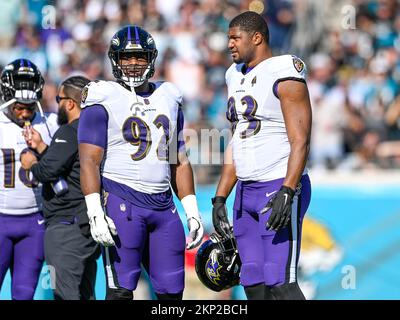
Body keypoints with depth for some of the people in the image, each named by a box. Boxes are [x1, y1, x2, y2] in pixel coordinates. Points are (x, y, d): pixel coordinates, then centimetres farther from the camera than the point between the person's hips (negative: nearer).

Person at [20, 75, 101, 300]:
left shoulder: (70, 132, -14)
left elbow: (48, 171, -20)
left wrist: (32, 164, 0)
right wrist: (40, 146, 25)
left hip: (68, 225, -10)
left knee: (66, 294, -10)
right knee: (85, 293, 13)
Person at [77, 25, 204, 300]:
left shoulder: (169, 100, 16)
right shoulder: (104, 100, -2)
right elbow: (89, 160, -8)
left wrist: (192, 211, 15)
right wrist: (95, 212, -18)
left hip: (163, 205, 6)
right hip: (122, 202, -6)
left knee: (172, 291, 5)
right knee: (121, 290, -8)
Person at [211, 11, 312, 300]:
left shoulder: (284, 75, -10)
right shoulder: (237, 77, 16)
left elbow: (300, 142, -16)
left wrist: (287, 192, -26)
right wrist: (220, 198, 17)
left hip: (280, 188, -9)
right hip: (247, 190, 9)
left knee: (280, 283, -14)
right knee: (253, 284, 8)